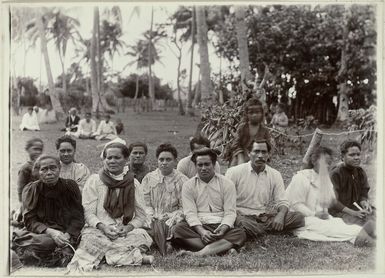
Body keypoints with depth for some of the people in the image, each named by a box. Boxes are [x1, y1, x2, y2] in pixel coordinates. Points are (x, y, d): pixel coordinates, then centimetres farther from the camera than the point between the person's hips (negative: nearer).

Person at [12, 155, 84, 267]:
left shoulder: (70, 186, 0)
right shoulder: (31, 190, -1)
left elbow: (78, 217, -1)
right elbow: (30, 221, -6)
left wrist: (67, 235, -21)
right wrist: (50, 232, -25)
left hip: (67, 233, 0)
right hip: (40, 234, 1)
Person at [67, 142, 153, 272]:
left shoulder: (133, 183, 11)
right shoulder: (94, 180, 7)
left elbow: (141, 216, 9)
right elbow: (88, 213, 1)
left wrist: (129, 227, -12)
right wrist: (102, 226, -18)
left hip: (125, 232, 2)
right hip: (97, 230, -1)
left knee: (142, 235, -31)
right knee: (91, 237, -37)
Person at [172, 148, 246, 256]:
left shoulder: (227, 183, 8)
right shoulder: (188, 185, 9)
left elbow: (230, 212, 1)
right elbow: (190, 213, -3)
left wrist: (223, 228, -19)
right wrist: (201, 231, -21)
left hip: (221, 226, 0)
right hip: (198, 226, 0)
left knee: (240, 234, -30)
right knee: (178, 229, -30)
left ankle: (199, 253, -43)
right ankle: (224, 247, -35)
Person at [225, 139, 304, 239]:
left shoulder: (275, 175, 9)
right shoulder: (234, 172, -2)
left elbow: (282, 202, 6)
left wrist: (280, 216, -17)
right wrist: (235, 216, -23)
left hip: (266, 217, 4)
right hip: (244, 216, -4)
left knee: (299, 217, -17)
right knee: (242, 222, -41)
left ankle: (258, 229, -18)